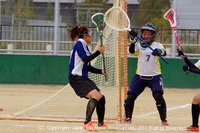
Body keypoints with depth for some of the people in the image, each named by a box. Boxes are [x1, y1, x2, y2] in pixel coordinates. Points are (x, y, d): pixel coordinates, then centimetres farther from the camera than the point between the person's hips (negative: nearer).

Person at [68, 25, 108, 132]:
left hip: (83, 78, 10)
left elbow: (88, 67, 22)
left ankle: (101, 124, 31)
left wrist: (101, 71, 11)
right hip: (76, 78, -10)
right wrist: (99, 52, -17)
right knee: (95, 96, -28)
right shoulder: (79, 44, -9)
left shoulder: (84, 46, 19)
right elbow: (85, 59, -23)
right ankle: (87, 123, -33)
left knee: (101, 98, 15)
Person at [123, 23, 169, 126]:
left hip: (154, 77, -2)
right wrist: (133, 40, -38)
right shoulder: (138, 45, 3)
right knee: (130, 97, -2)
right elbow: (132, 51, -19)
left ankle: (164, 120, -8)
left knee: (158, 96, -20)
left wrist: (159, 52, -49)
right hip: (140, 76, 3)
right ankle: (128, 118, 18)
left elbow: (164, 52, -24)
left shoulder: (157, 45, -3)